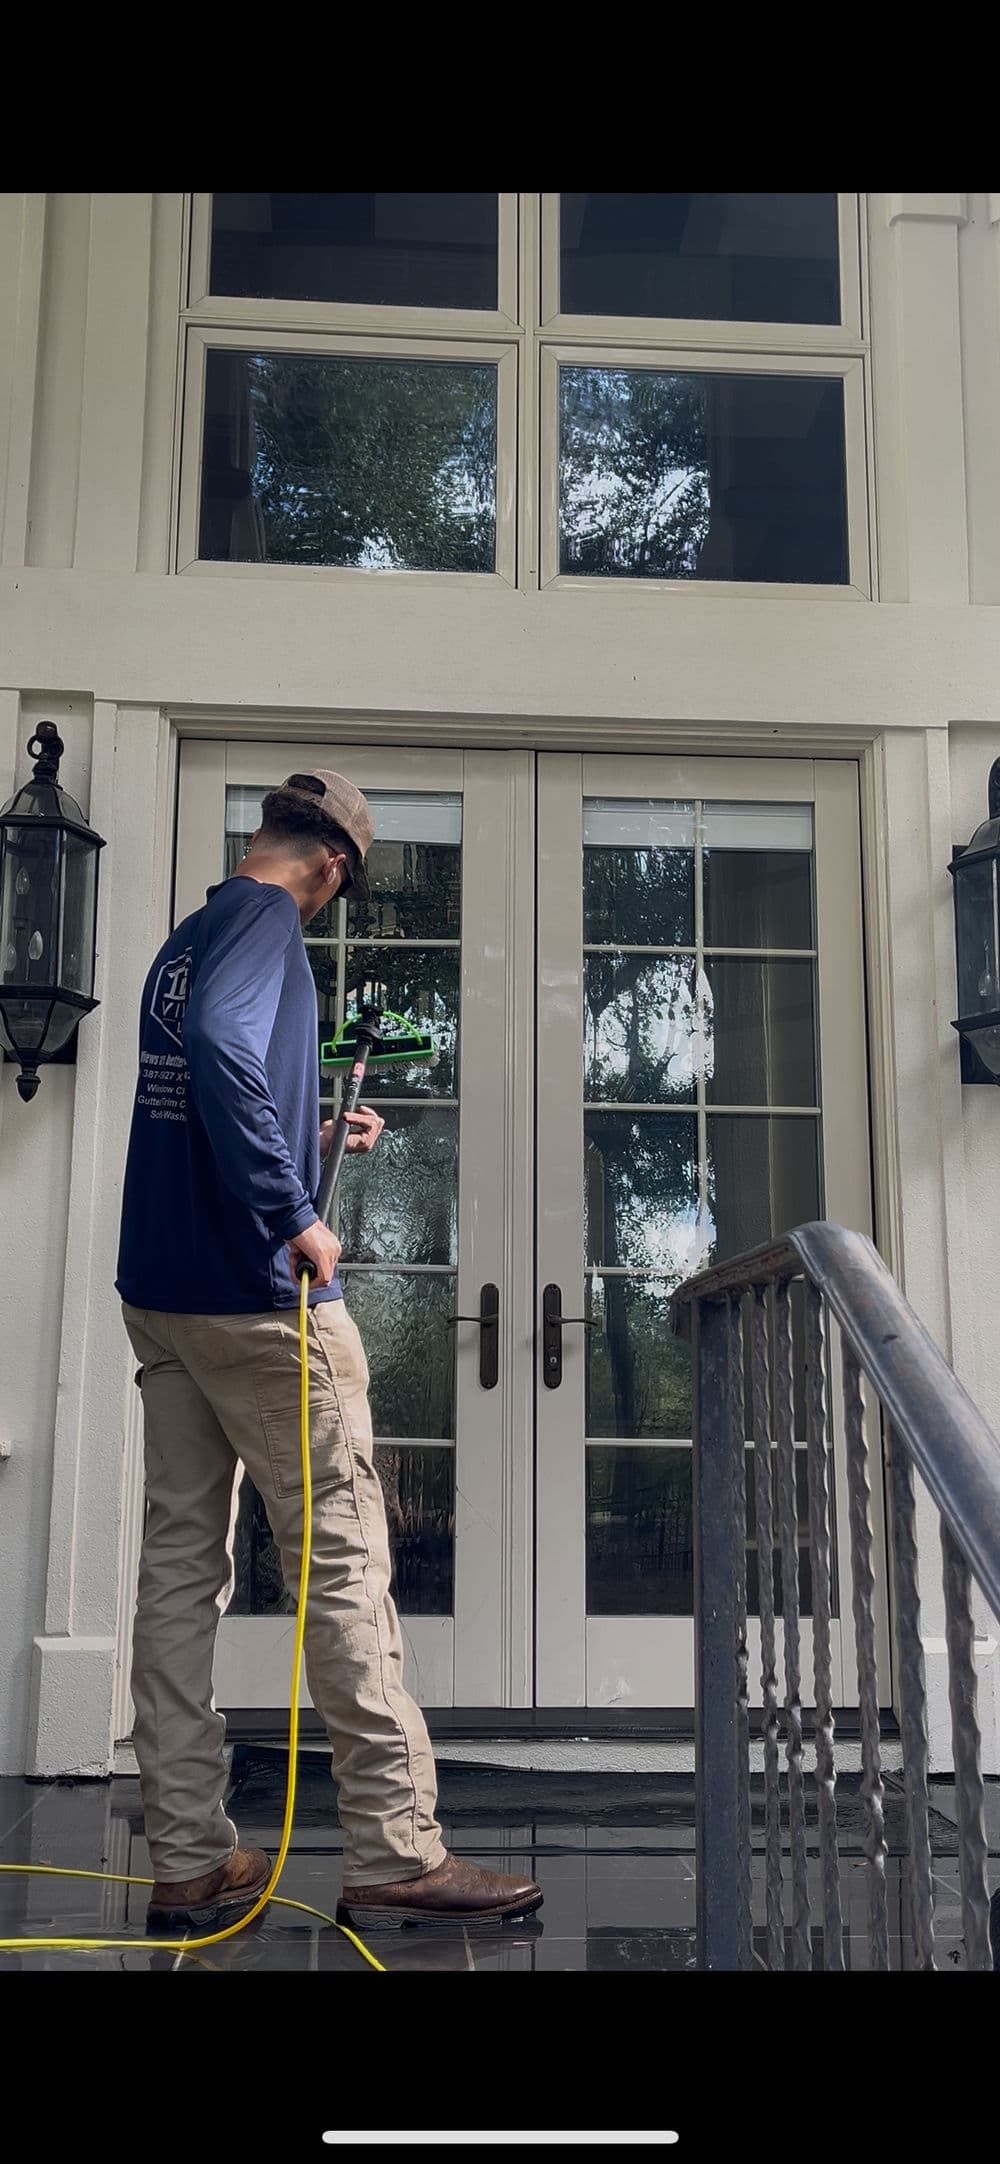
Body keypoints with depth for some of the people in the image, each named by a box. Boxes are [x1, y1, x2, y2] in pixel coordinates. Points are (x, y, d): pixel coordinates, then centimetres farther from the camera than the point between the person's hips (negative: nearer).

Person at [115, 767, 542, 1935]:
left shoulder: (185, 939, 19)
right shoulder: (267, 917, -8)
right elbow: (221, 1044, -29)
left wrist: (314, 1136, 33)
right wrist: (293, 1213, -25)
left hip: (160, 1293, 9)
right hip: (256, 1293, -9)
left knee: (180, 1558, 7)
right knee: (343, 1555, -4)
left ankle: (187, 1860, 13)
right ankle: (395, 1855, 0)